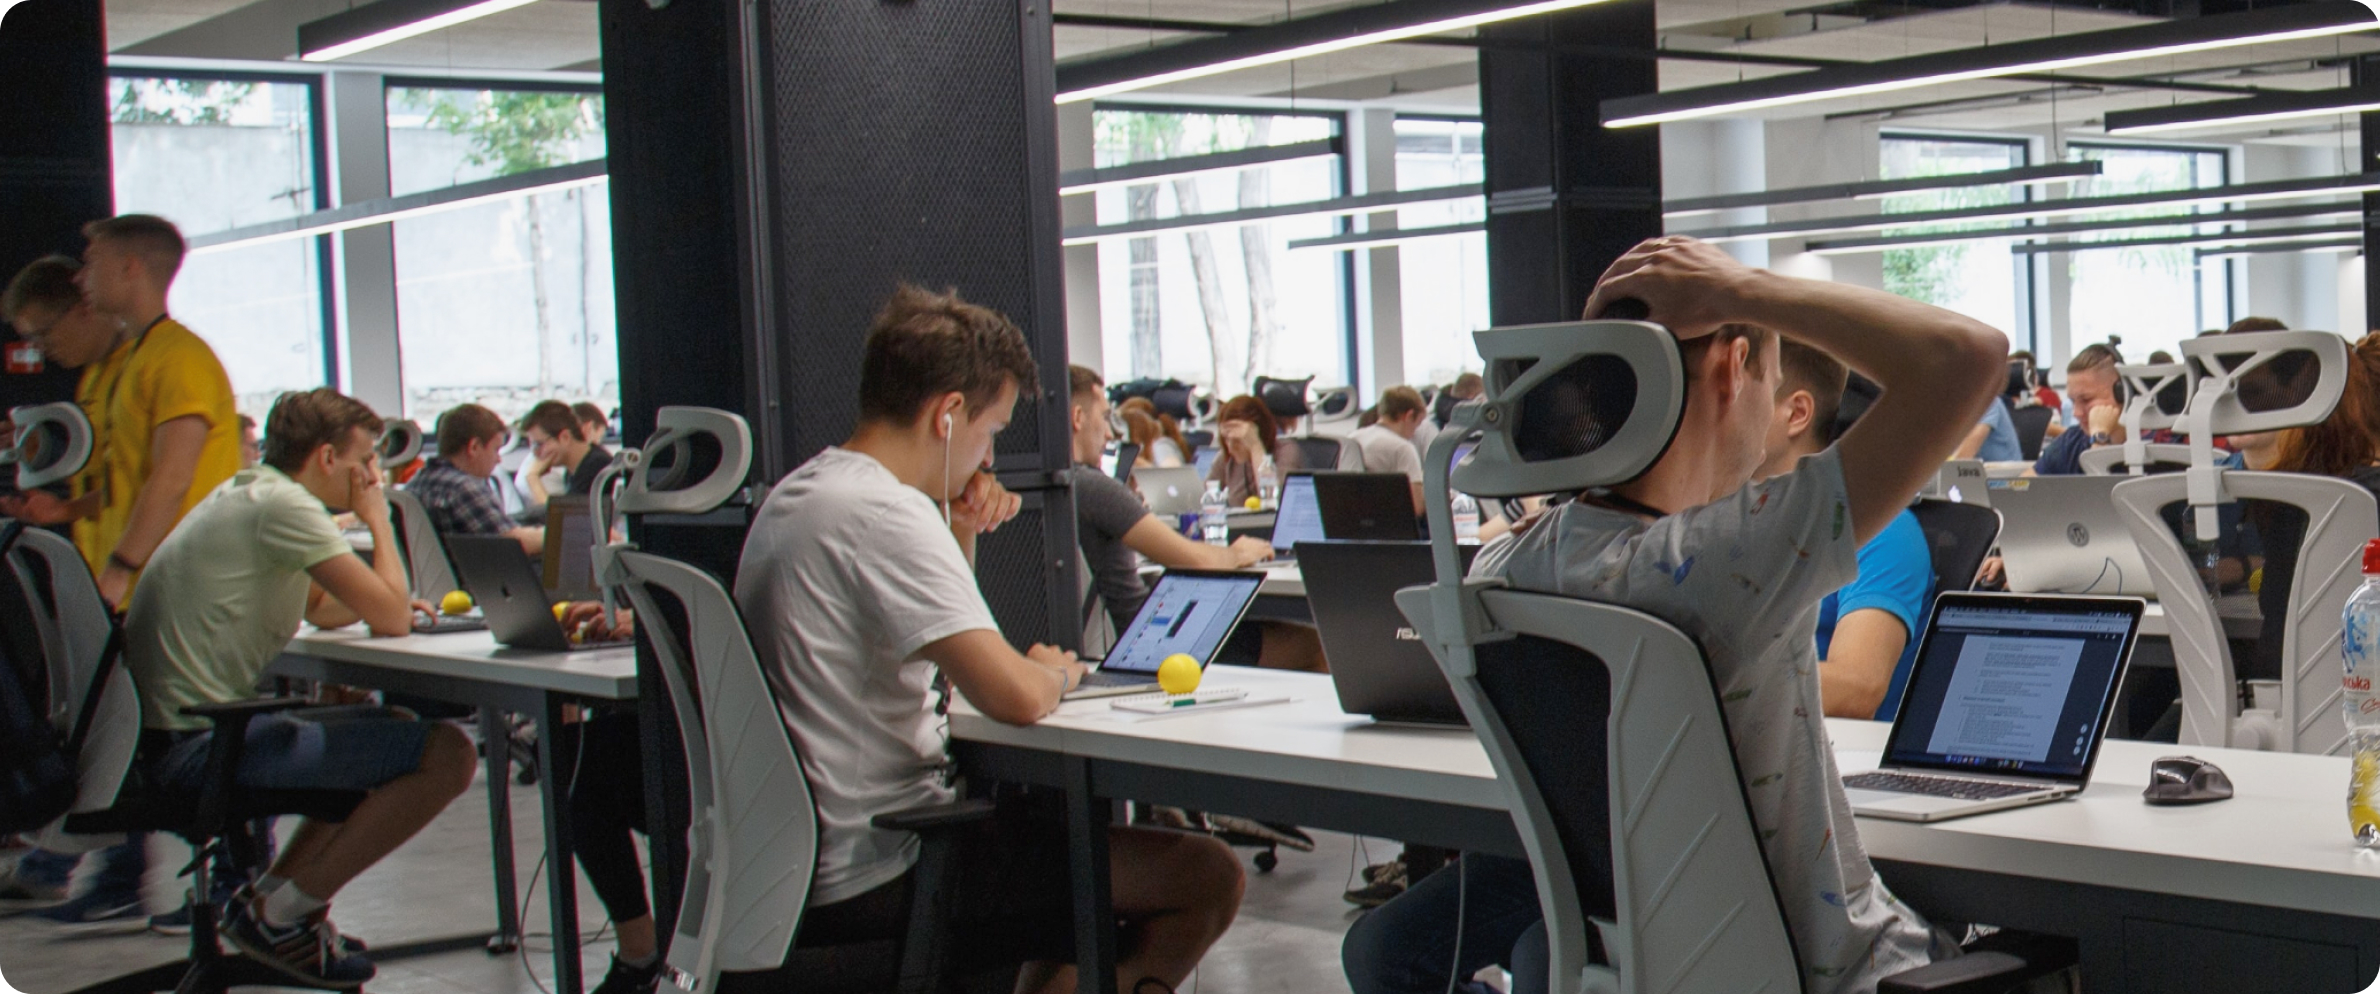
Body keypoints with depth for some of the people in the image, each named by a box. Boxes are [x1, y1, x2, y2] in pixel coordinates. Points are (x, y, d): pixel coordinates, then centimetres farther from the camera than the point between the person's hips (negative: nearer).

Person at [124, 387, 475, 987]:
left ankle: (271, 895, 16)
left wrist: (387, 601, 13)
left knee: (390, 732, 26)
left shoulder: (247, 495, 18)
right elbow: (391, 619, -15)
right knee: (447, 755, -17)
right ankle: (279, 913, -7)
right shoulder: (282, 505, -13)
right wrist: (379, 521, 0)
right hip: (198, 745, -11)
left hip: (168, 733, 11)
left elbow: (323, 609, 31)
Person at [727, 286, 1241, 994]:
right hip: (877, 880, -10)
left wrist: (960, 535, 8)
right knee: (1209, 877, -9)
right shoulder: (885, 514, -20)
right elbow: (1016, 697, -28)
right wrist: (1055, 671, -5)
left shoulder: (794, 495, 11)